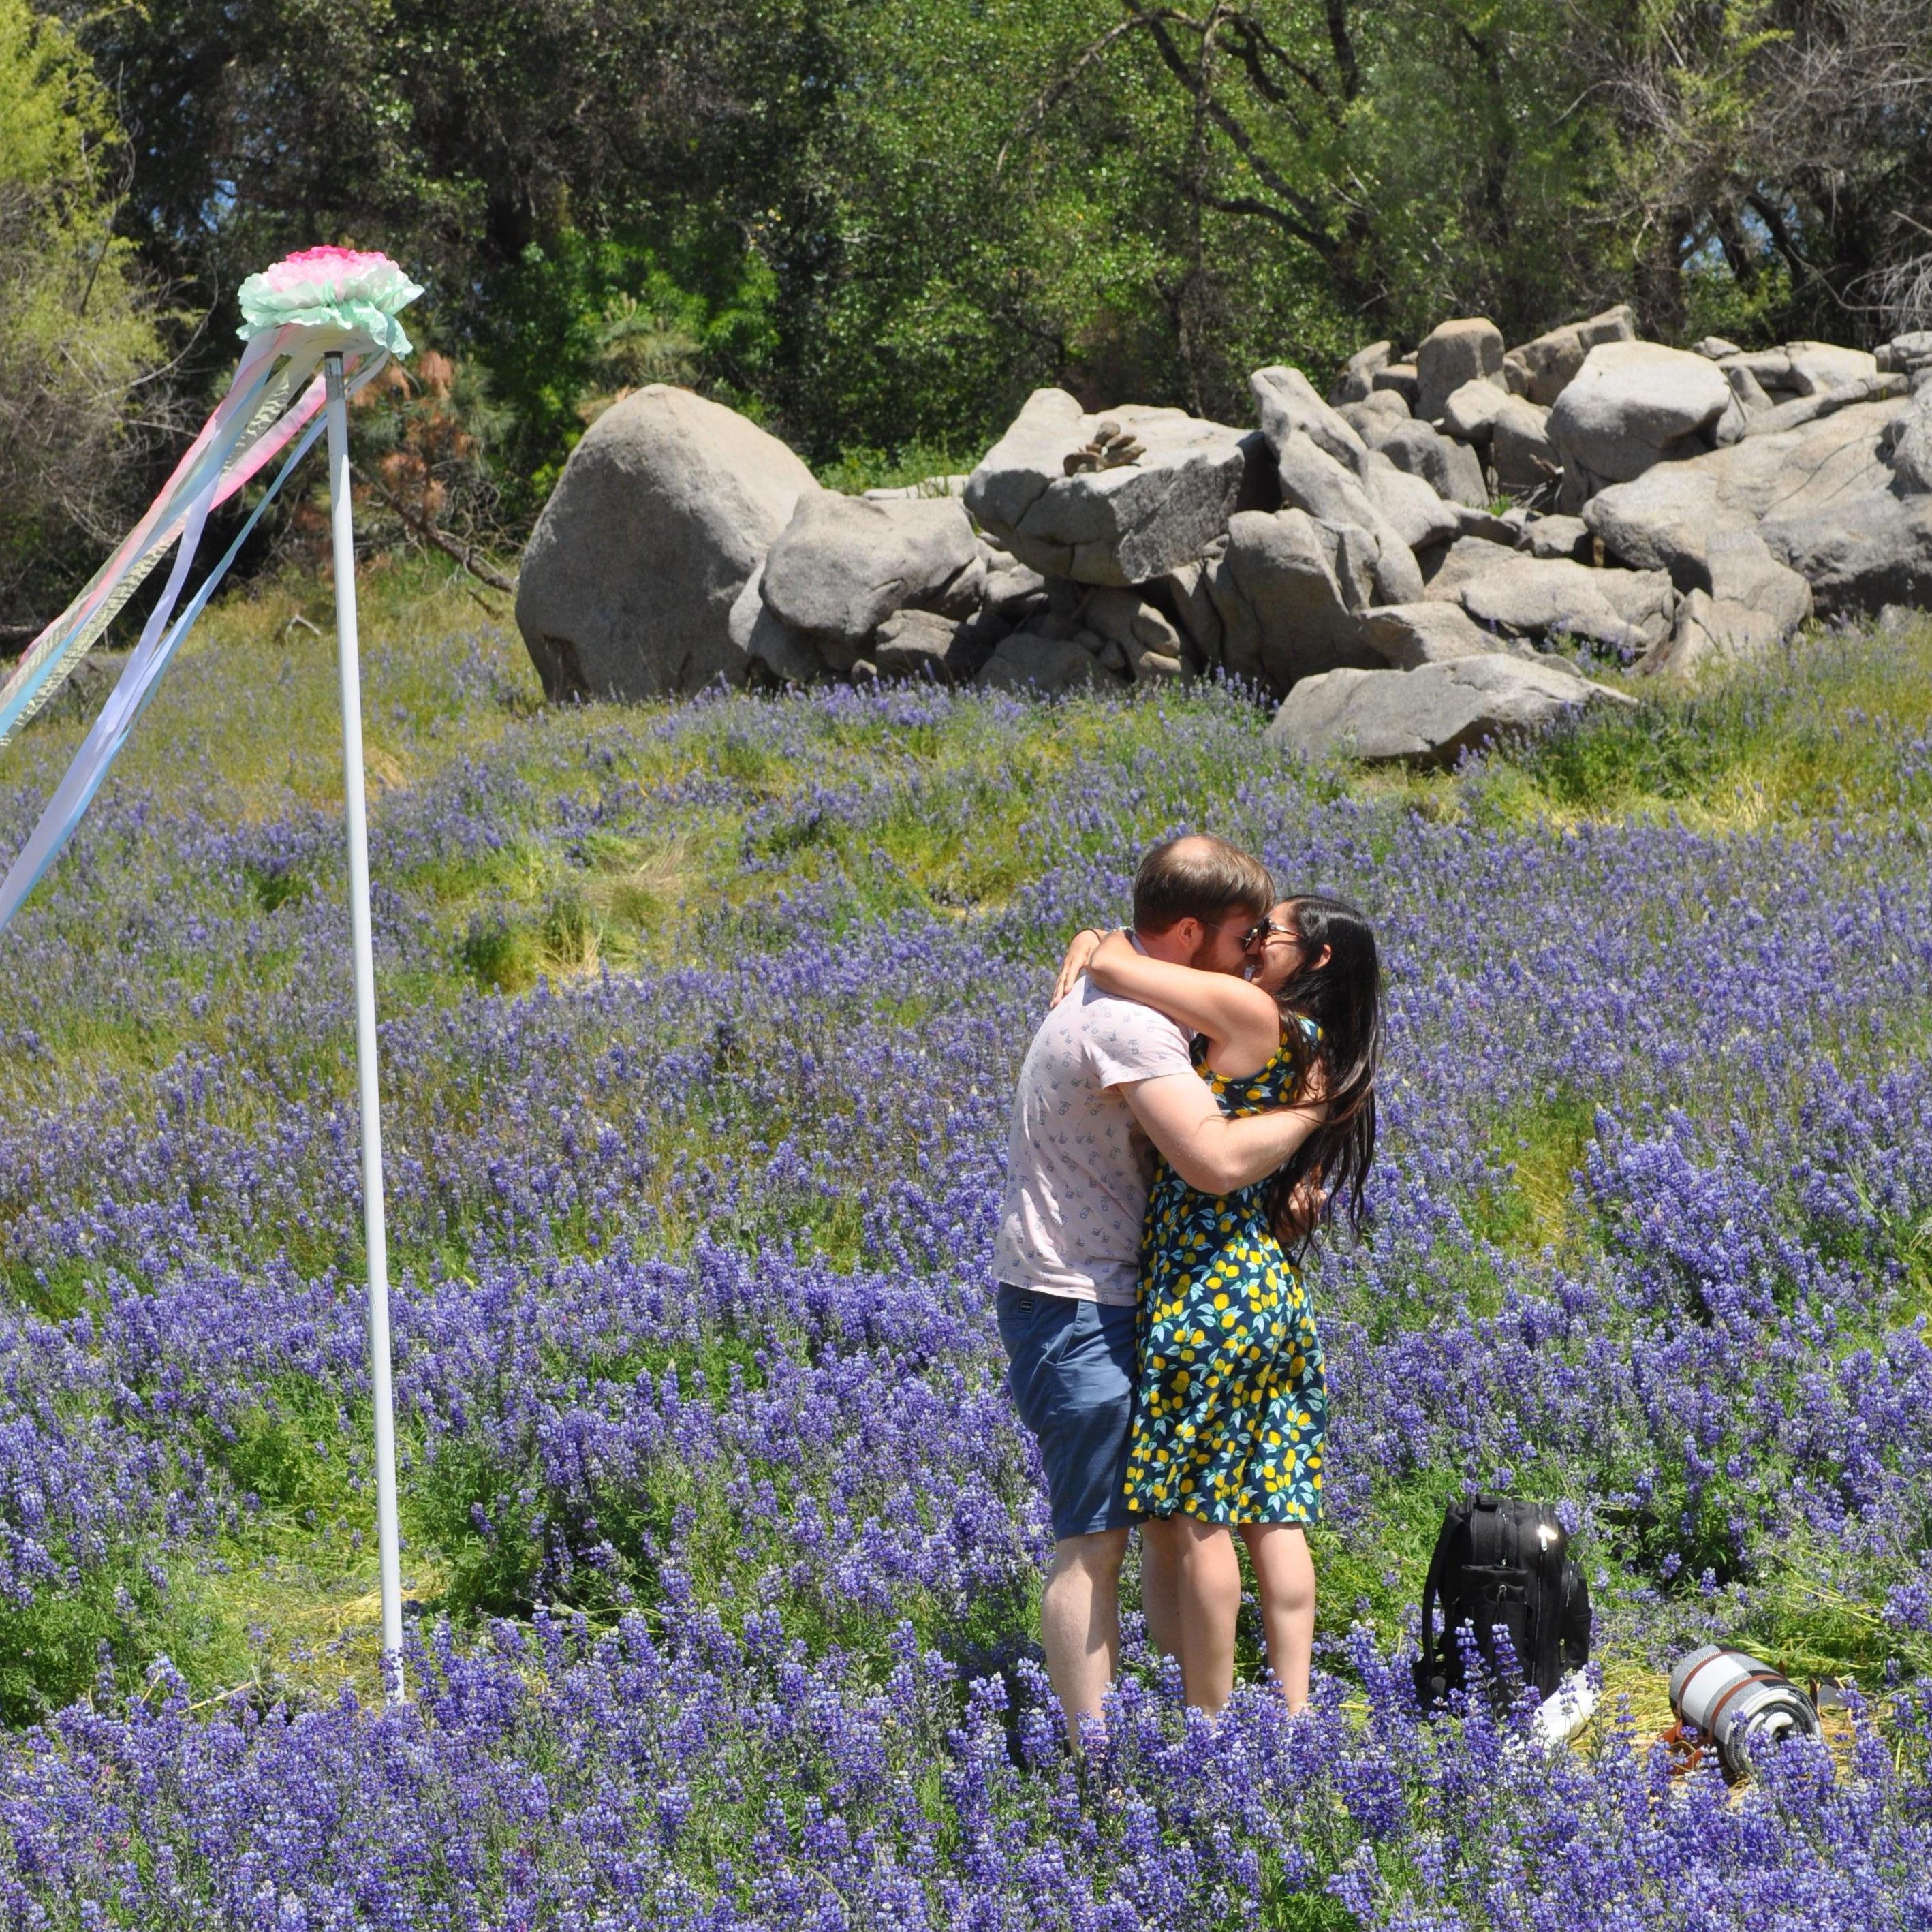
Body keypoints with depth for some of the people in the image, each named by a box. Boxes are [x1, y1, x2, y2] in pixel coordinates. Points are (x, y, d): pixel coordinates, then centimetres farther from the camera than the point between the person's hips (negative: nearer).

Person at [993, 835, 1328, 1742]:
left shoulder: (1122, 996, 11)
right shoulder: (1130, 1022, -22)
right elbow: (1216, 1159, -32)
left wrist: (1291, 1162, 3)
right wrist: (1310, 1108, -15)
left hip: (1116, 1298, 10)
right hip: (1073, 1304, -10)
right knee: (1095, 1537, -7)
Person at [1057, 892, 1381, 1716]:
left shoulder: (1257, 1025, -13)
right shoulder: (1327, 1059, 13)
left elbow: (1111, 968, -16)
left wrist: (1103, 953, 3)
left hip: (1207, 1299, -9)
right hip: (1280, 1302, 9)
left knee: (1188, 1517, -2)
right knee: (1271, 1513, 10)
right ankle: (1293, 1715, 10)